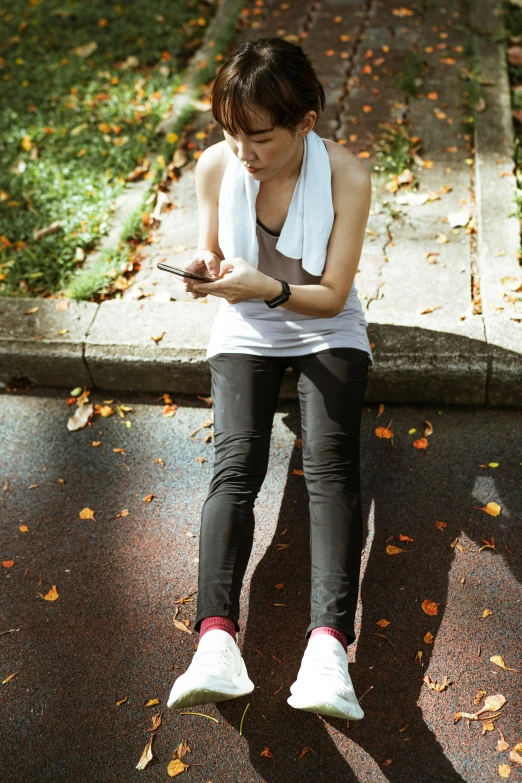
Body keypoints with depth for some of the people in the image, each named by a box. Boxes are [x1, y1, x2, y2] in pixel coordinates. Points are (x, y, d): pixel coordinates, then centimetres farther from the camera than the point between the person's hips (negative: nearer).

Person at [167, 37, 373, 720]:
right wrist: (205, 271, -18)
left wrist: (267, 287, -31)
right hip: (245, 330, 2)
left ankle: (328, 643, -36)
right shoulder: (215, 165, -8)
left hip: (326, 330, -1)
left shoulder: (347, 176, -16)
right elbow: (213, 254, 6)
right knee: (236, 463, -22)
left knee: (330, 463, -25)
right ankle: (217, 638, -35)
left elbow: (332, 295, -14)